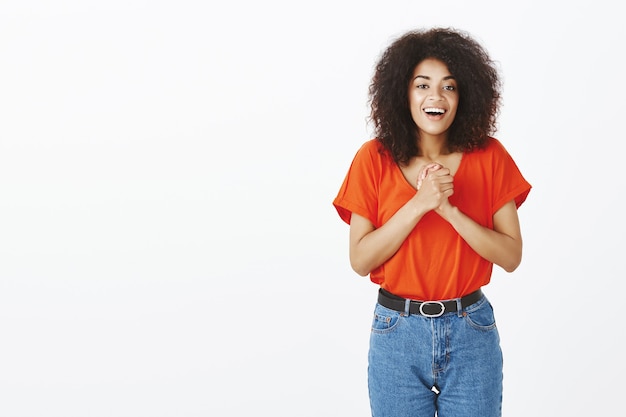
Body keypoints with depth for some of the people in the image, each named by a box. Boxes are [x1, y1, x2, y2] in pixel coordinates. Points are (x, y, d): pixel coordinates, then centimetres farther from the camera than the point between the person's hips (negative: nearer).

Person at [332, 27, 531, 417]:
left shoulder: (489, 156, -3)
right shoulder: (375, 159, -4)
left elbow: (511, 256, -6)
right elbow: (360, 260, -9)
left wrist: (448, 209, -19)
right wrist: (419, 204, -20)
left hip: (471, 331, 1)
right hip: (398, 332, 0)